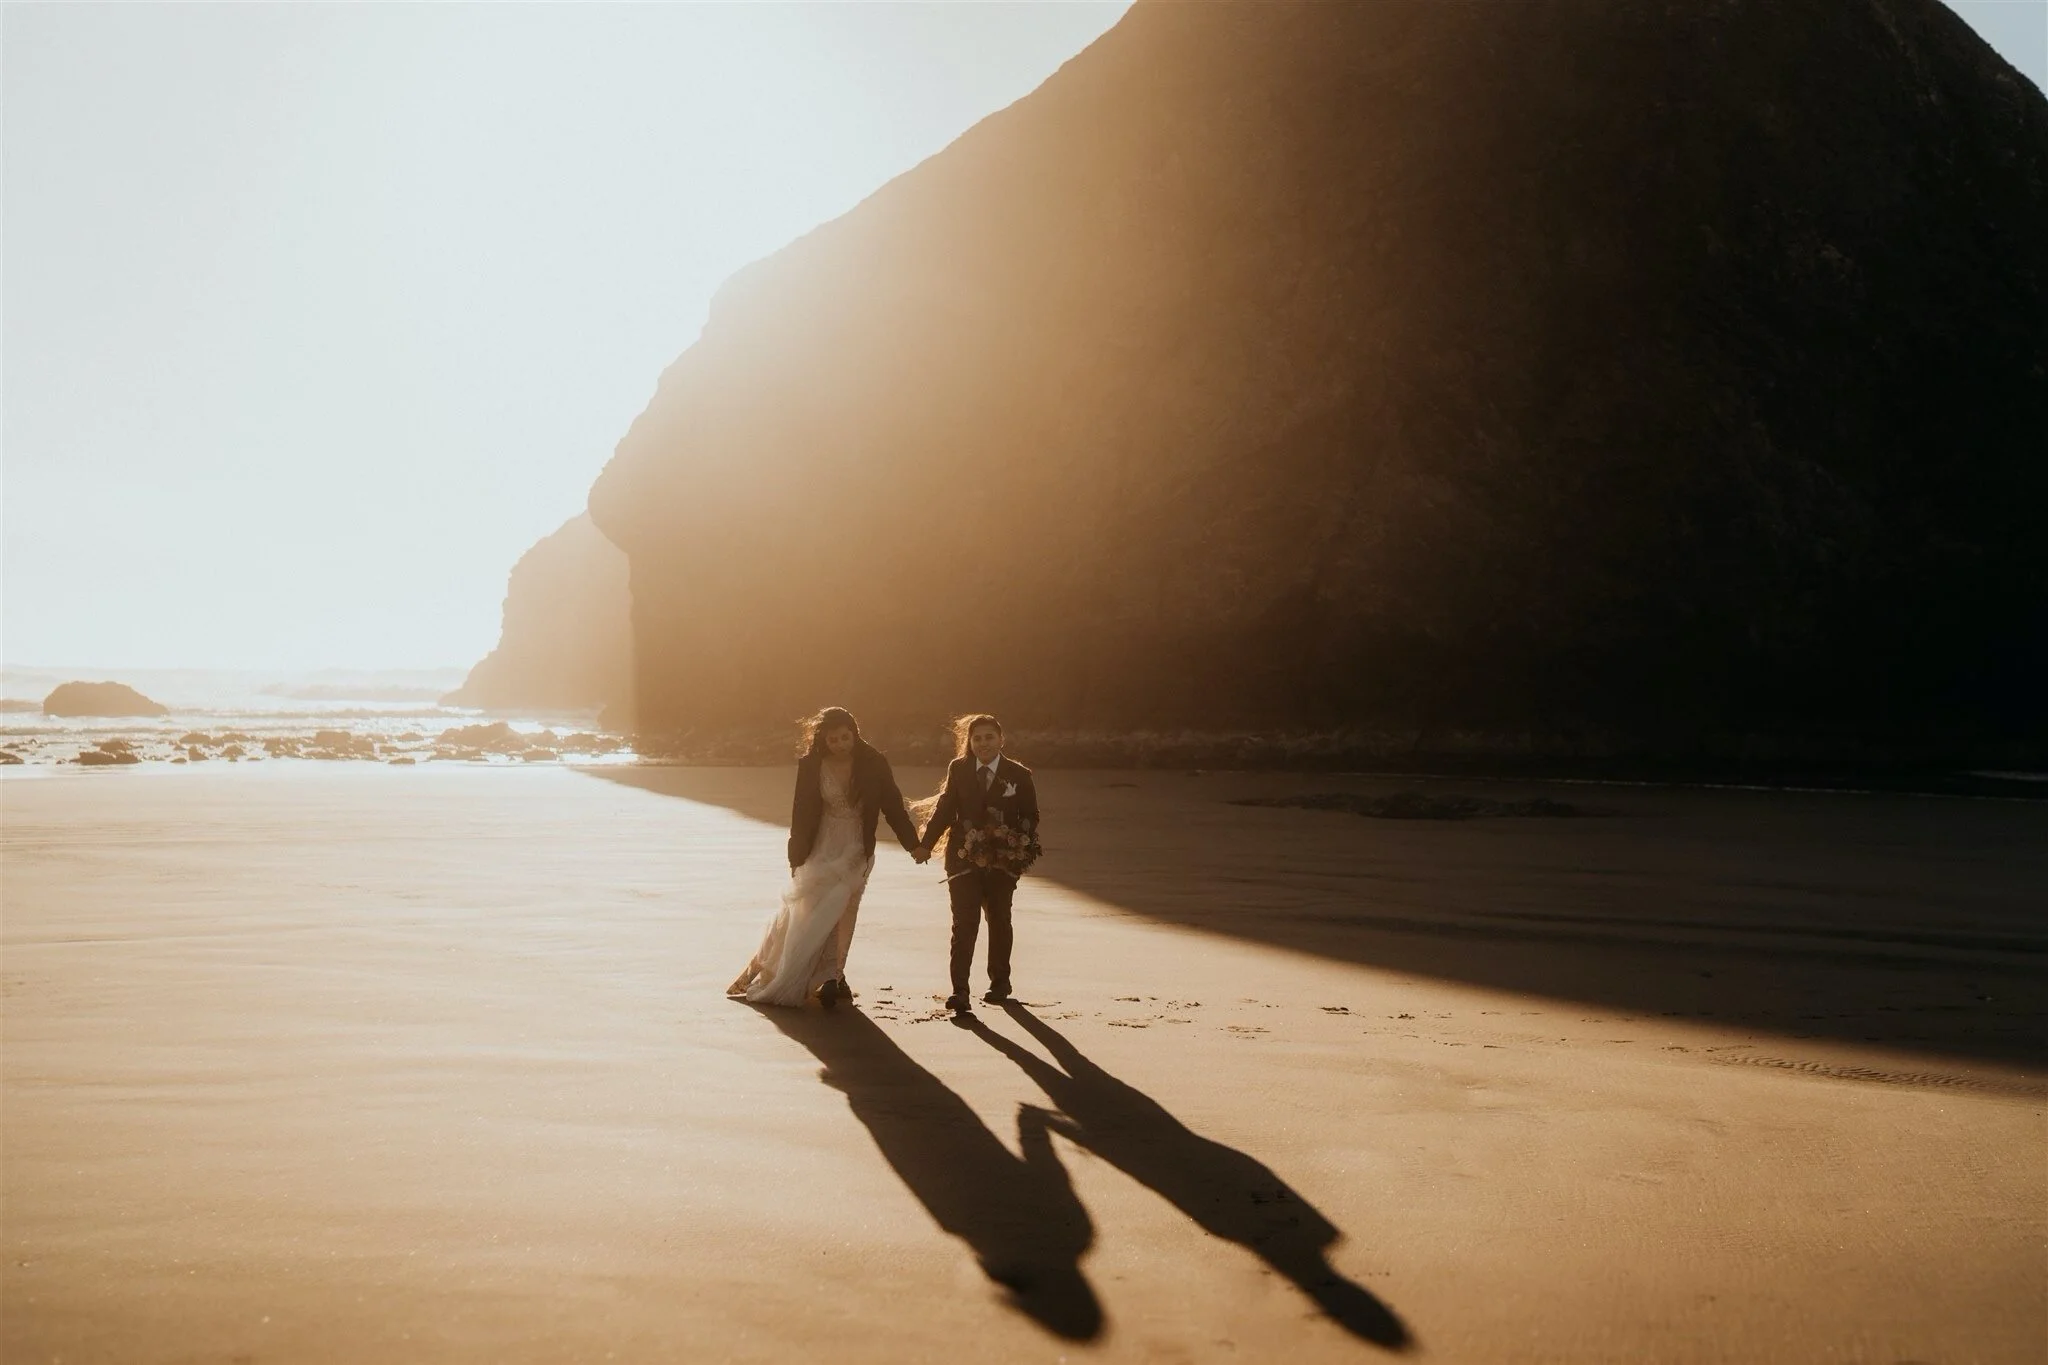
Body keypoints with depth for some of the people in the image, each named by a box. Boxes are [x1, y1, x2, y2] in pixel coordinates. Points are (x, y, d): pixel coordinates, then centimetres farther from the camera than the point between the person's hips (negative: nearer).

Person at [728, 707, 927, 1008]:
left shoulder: (872, 763, -10)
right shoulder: (811, 765, -11)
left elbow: (893, 805, -5)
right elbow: (801, 811, -4)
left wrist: (914, 844, -8)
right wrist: (796, 855, -2)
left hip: (856, 851, 0)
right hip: (821, 849, 0)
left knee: (842, 913, -4)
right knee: (810, 914, 5)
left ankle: (832, 977, 1)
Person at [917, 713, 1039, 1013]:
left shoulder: (1019, 774, -2)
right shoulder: (959, 770, 0)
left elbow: (1031, 817, 0)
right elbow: (945, 809, 1)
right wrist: (926, 844, -10)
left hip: (1002, 861, 1)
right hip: (964, 858, -1)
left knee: (999, 921, 18)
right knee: (964, 924, -9)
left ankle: (999, 983, 34)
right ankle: (960, 991, -10)